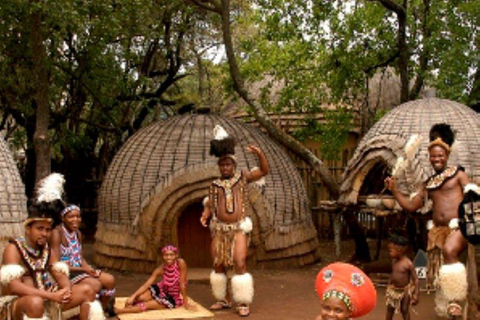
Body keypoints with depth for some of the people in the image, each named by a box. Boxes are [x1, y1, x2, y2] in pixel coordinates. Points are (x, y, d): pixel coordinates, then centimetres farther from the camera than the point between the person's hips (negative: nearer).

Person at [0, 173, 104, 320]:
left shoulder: (45, 249, 10)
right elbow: (14, 286, -26)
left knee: (87, 291, 0)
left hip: (45, 300, 8)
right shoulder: (14, 248, -13)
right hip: (15, 304, -7)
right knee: (35, 302, -41)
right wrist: (51, 295, -31)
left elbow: (60, 275, 5)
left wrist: (66, 289, -20)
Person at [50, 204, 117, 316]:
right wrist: (83, 269, -20)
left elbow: (79, 257, 12)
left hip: (79, 269, 8)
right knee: (96, 285, -26)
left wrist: (87, 266, -11)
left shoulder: (78, 233, 9)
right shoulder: (57, 233, -17)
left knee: (110, 280, -8)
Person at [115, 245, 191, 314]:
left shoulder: (180, 263, -27)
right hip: (162, 290, 3)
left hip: (174, 298, -3)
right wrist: (133, 296, -34)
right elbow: (146, 285, -21)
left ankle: (116, 311, -23)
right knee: (140, 297, -27)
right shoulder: (160, 270, -18)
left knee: (147, 305, -22)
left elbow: (182, 284, -24)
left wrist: (186, 303, -21)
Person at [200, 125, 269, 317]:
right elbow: (209, 205, 7)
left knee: (239, 264, -13)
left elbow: (264, 171, -3)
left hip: (239, 228, -3)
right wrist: (204, 215, -14)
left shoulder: (243, 177, 5)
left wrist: (260, 154, -18)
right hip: (219, 229, 3)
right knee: (218, 265, 8)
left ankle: (243, 303, -5)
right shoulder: (215, 185, 8)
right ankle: (223, 299, 23)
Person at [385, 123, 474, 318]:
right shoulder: (428, 184, 20)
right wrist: (394, 190, 11)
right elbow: (410, 206, 21)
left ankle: (455, 300, -29)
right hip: (438, 230, 6)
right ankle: (446, 308, 15)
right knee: (439, 272, 5)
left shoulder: (457, 174, 7)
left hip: (458, 226, -6)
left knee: (449, 251, -35)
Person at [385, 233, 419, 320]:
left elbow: (415, 279, -19)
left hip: (405, 290, -5)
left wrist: (416, 294, -21)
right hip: (393, 289, 5)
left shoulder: (408, 264, -23)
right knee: (390, 308, 11)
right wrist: (389, 287, 15)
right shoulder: (393, 261, -4)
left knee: (405, 310, 7)